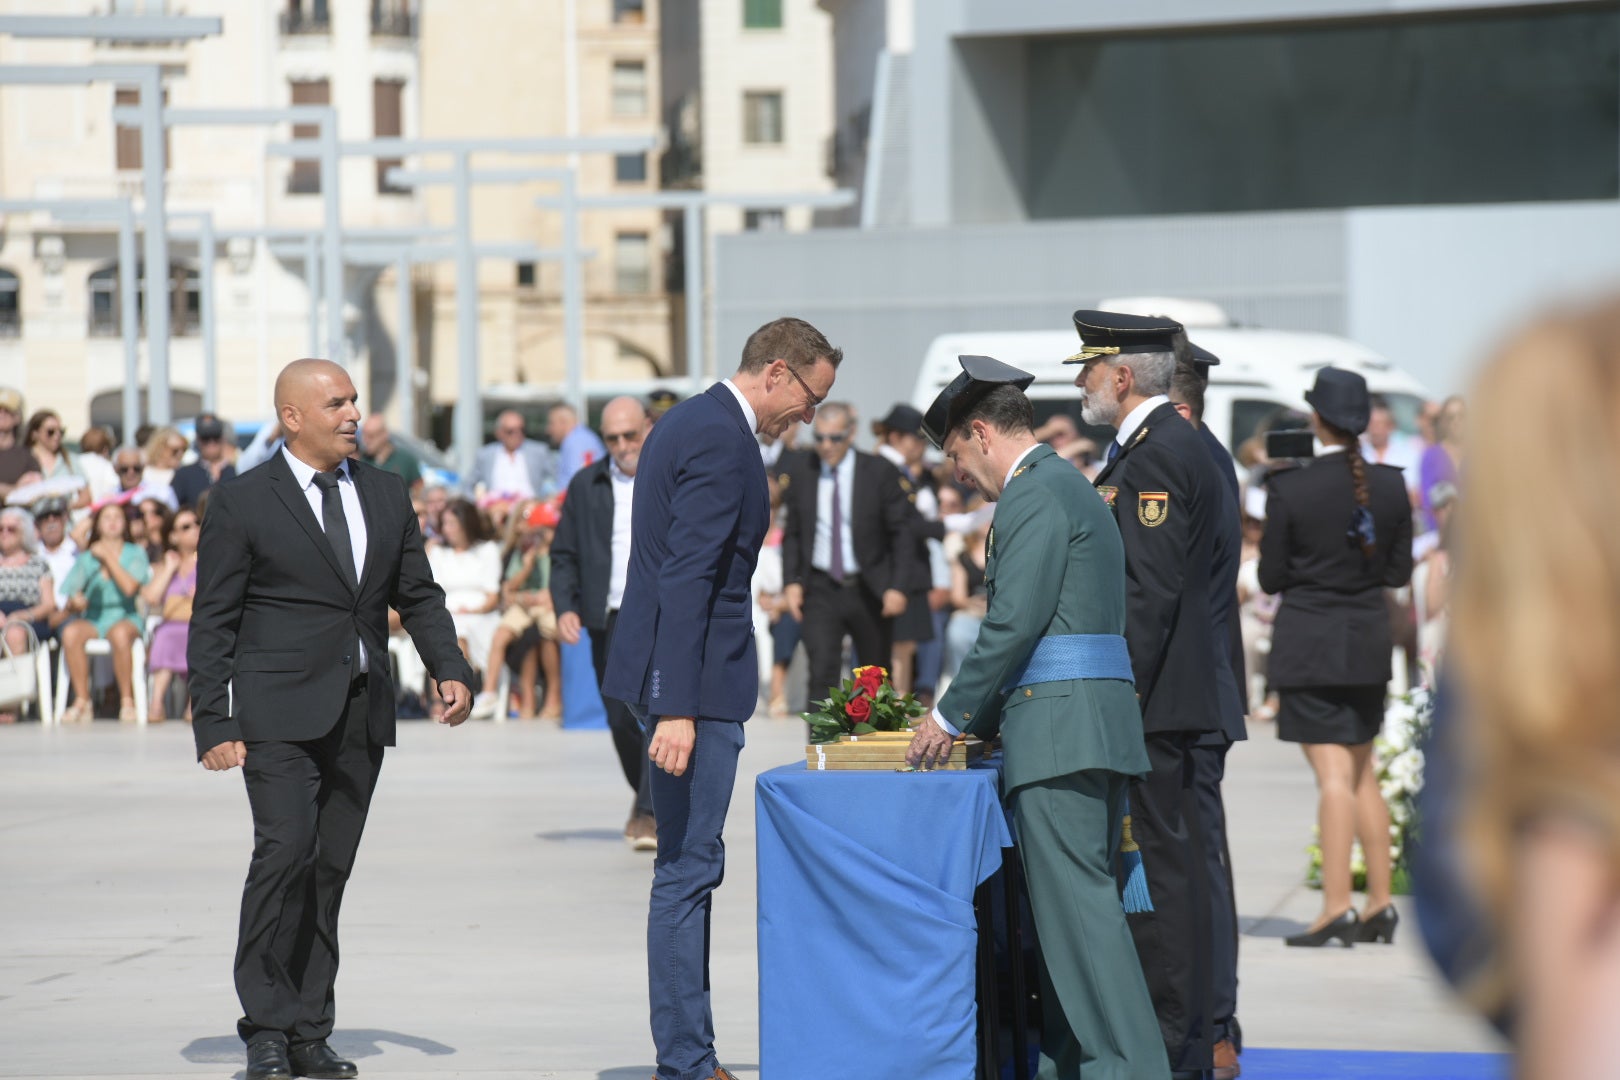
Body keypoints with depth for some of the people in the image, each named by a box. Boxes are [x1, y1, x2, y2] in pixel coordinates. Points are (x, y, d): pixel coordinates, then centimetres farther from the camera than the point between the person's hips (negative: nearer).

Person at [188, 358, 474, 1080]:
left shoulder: (386, 496, 13)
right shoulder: (241, 503, -2)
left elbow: (417, 595, 20)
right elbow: (212, 621, -2)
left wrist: (450, 669, 4)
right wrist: (213, 723, -8)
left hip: (361, 715, 5)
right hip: (279, 711, -5)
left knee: (331, 867, 5)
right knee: (285, 850, -17)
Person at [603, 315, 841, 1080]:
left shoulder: (692, 422, 16)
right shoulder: (722, 441, -16)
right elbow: (687, 578, -23)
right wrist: (677, 709, -26)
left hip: (681, 676, 11)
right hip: (695, 679, -11)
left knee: (689, 868, 13)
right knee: (688, 868, -7)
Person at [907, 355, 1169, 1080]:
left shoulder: (1034, 495, -8)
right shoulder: (1072, 489, 23)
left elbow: (1015, 622, -15)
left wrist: (953, 715, -5)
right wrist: (984, 715, 24)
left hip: (1059, 727, -10)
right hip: (1098, 722, 10)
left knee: (1076, 900, -11)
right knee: (1066, 903, 10)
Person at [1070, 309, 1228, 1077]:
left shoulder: (1155, 457, -15)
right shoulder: (1173, 446, 18)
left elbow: (1151, 591, -20)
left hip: (1153, 696, -10)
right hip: (1165, 698, 10)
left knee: (1158, 862, -7)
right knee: (1170, 861, 12)